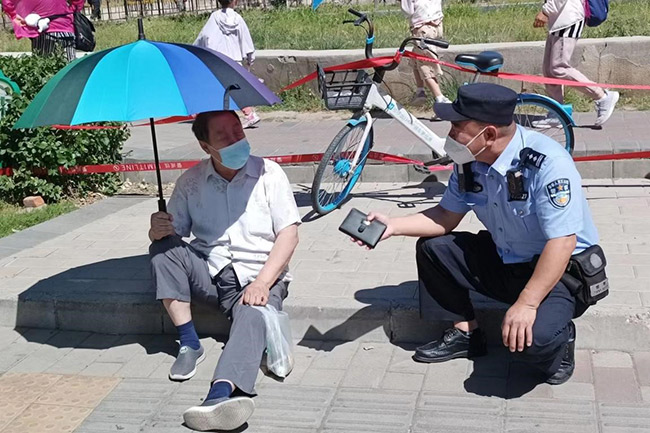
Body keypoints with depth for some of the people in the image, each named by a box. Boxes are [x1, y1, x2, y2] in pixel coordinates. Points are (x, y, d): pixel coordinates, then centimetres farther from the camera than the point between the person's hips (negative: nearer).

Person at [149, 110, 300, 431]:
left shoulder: (268, 173, -2)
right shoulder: (191, 181, 5)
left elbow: (289, 234, -7)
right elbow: (171, 232, 6)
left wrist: (262, 283, -20)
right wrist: (158, 231, -21)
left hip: (258, 277, -3)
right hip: (209, 273, 3)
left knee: (252, 319, -34)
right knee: (163, 249, -22)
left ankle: (220, 395, -58)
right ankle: (189, 344, -19)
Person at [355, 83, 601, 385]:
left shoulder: (547, 163, -29)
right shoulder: (469, 160, -7)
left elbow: (562, 242, -31)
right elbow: (447, 216, 5)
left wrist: (526, 304, -35)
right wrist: (393, 226, -8)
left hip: (561, 270, -7)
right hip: (504, 259, 7)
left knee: (532, 338, -33)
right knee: (431, 249, -3)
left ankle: (558, 341, 4)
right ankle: (466, 333, 11)